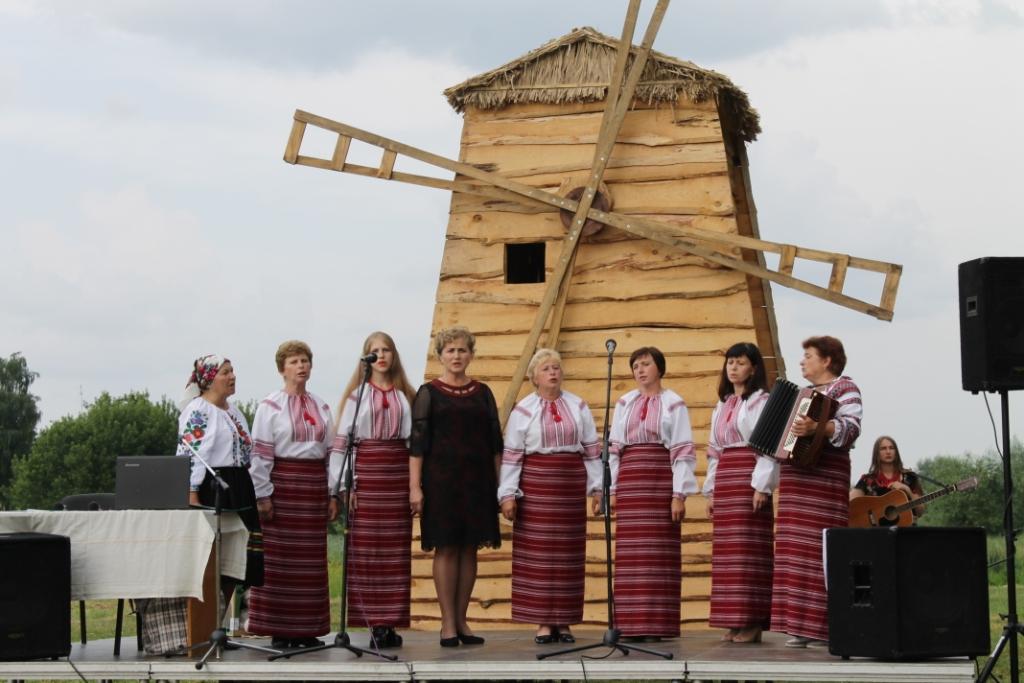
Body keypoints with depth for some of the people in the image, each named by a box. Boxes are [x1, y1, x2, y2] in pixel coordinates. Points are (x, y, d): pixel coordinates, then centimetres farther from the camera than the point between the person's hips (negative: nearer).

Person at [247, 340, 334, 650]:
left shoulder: (321, 407, 13)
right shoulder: (270, 407, -2)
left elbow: (330, 451, 15)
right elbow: (260, 453, -6)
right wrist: (263, 495, -12)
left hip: (314, 485, 5)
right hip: (282, 484, -5)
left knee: (311, 559, 6)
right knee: (279, 556, -3)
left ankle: (307, 629, 12)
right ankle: (279, 630, 1)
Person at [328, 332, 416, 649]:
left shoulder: (404, 396, 13)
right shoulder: (357, 396, 4)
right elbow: (341, 442, 0)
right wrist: (341, 486, -7)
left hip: (399, 475, 3)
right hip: (366, 472, -3)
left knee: (396, 549, 1)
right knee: (367, 548, -4)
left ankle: (391, 623, 5)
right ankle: (374, 622, -1)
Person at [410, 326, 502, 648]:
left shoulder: (482, 393, 11)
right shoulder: (429, 393, 1)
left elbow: (495, 441, 12)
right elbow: (417, 441, -4)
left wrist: (500, 482, 6)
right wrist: (415, 486, -11)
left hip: (477, 479, 3)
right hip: (441, 478, -3)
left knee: (469, 548, 4)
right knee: (445, 548, -2)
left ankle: (461, 620, 11)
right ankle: (448, 623, 2)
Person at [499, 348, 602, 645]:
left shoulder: (578, 407, 9)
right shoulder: (523, 411, 2)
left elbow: (592, 450, 9)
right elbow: (511, 455, -1)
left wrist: (597, 487, 4)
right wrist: (507, 494, -8)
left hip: (571, 486, 2)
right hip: (535, 485, -2)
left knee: (568, 553, 3)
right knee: (538, 552, -3)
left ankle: (564, 622, 8)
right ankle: (543, 622, 2)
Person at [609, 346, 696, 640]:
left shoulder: (674, 404, 3)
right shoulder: (624, 404, 13)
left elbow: (683, 451, -2)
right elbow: (613, 448, 13)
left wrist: (679, 494, -10)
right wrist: (610, 488, 5)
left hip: (661, 481, -4)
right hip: (630, 482, 4)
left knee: (658, 552, -5)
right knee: (631, 553, 1)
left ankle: (657, 624, -3)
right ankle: (632, 623, 4)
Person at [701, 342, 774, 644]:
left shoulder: (761, 401, -2)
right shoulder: (722, 406, 20)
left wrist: (762, 486, -17)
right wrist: (711, 490, 14)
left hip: (749, 479, -7)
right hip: (724, 481, 7)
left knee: (749, 549, -9)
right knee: (725, 551, 4)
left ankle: (752, 622, -9)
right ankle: (733, 622, 6)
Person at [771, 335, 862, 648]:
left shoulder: (844, 388, -3)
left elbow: (850, 428, -19)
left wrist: (816, 428, -33)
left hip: (825, 478, -9)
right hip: (797, 480, 9)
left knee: (821, 551, -12)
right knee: (798, 551, 3)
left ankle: (825, 626, -12)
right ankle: (803, 625, 3)